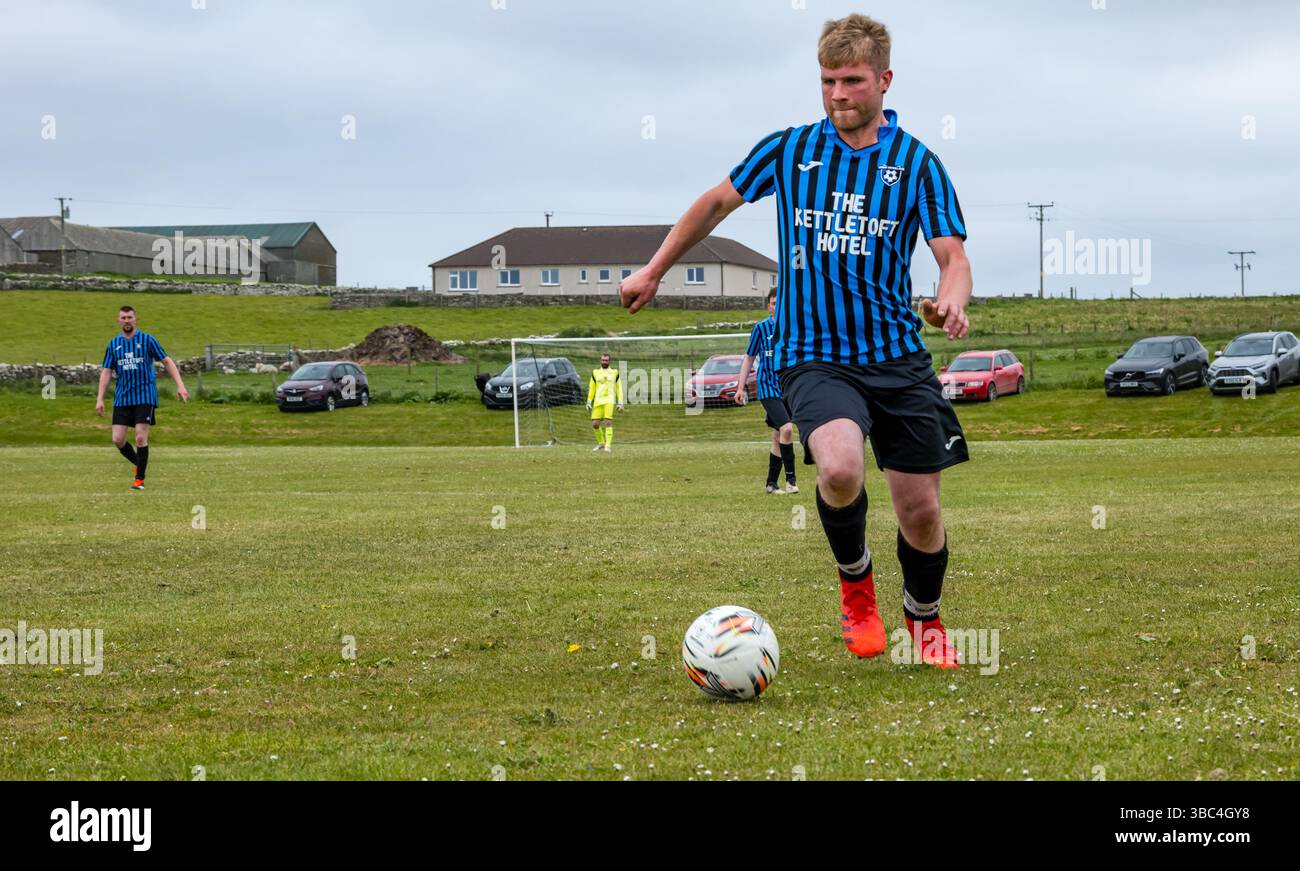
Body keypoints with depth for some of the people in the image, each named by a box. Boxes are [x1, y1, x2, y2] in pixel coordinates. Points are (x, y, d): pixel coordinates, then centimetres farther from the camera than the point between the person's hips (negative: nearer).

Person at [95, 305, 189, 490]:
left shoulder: (147, 340, -1)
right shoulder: (113, 344, 8)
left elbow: (167, 362, 3)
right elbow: (106, 371, 9)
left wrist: (179, 385, -8)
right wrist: (100, 398, 1)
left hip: (145, 396, -3)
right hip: (122, 397, 3)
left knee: (141, 438, -11)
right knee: (118, 439, -3)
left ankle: (140, 479, 1)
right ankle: (138, 464, 23)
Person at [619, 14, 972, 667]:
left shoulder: (916, 163, 2)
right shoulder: (789, 149, 5)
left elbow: (952, 255, -4)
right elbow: (718, 202, 19)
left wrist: (952, 300, -27)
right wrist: (653, 271, 21)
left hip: (897, 355, 1)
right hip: (812, 355, -1)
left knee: (920, 510, 2)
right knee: (840, 469, -30)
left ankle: (924, 622, 33)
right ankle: (854, 581, 1)